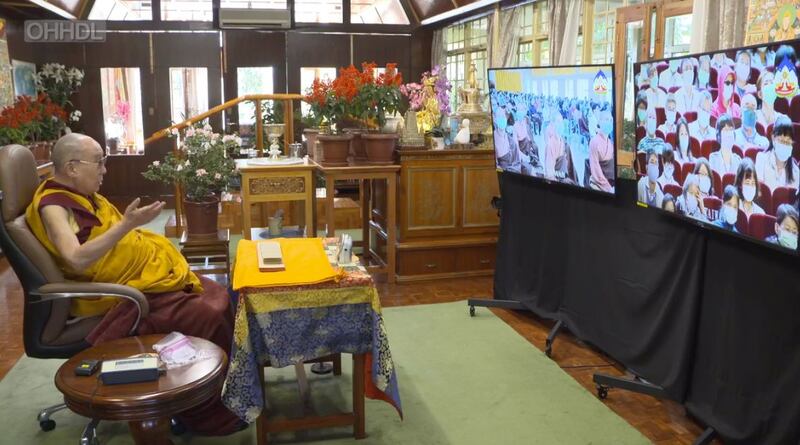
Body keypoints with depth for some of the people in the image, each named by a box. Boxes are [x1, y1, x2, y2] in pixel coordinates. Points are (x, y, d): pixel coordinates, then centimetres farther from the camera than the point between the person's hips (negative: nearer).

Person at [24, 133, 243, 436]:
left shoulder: (82, 195, 12)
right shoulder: (53, 206, -16)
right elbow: (77, 260, -31)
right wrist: (127, 224, -35)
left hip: (145, 275, 10)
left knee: (219, 298, 5)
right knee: (208, 318, -19)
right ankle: (209, 414, -4)